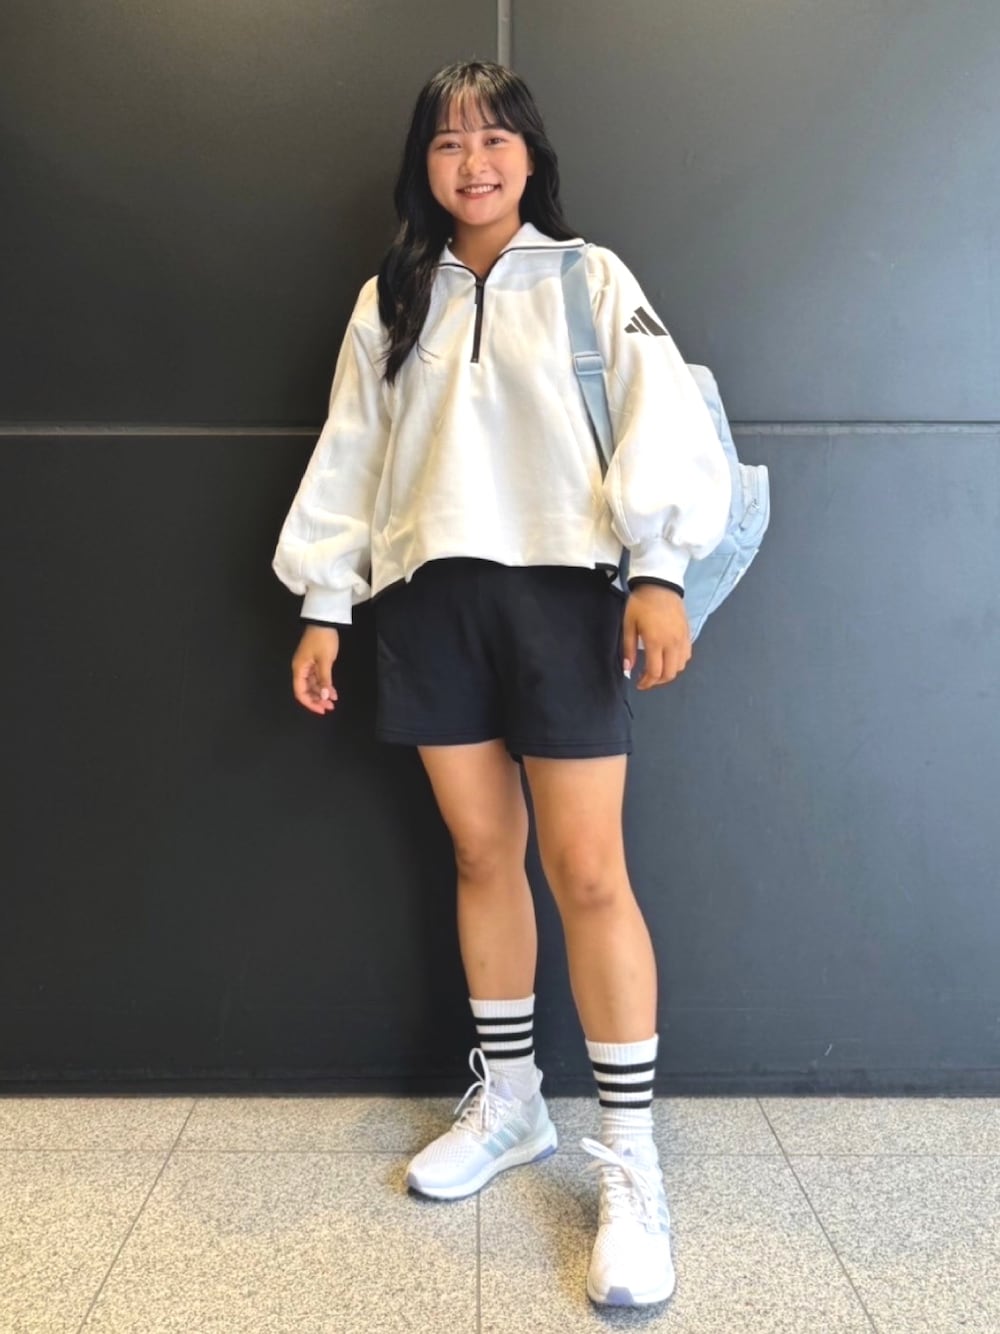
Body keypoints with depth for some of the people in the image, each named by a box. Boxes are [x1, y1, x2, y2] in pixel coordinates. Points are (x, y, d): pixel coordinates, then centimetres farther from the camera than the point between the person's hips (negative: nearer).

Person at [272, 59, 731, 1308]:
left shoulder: (590, 278, 7)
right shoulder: (390, 299, 16)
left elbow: (660, 419, -4)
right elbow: (351, 456, 13)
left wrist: (659, 570, -18)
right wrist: (323, 606, 8)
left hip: (559, 588, -3)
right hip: (431, 597, 4)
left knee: (586, 871, -6)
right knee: (483, 853, 9)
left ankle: (630, 1163, 6)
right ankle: (506, 1104, 27)